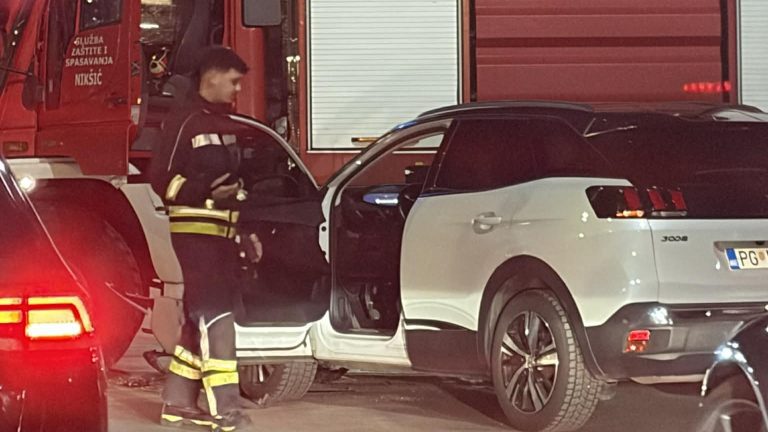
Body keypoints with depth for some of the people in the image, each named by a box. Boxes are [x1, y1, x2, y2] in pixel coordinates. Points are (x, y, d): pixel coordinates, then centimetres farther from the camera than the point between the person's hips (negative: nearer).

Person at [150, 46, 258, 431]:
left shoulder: (224, 125, 18)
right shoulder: (184, 122, -9)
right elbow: (162, 179, -14)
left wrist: (247, 232, 20)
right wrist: (205, 191, -27)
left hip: (223, 235, 9)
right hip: (196, 232, -9)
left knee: (200, 319, 11)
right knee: (215, 316, -14)